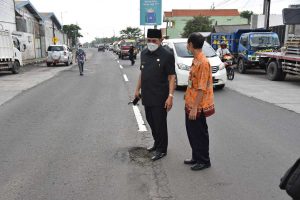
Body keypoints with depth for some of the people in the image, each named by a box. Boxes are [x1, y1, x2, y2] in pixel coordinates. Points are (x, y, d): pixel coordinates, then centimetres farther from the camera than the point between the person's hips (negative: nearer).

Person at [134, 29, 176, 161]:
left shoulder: (167, 56, -12)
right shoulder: (144, 53, 8)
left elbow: (171, 77, -12)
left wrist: (170, 96, -19)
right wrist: (138, 89, 16)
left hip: (160, 97, -6)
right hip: (147, 96, 7)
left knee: (160, 124, 3)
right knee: (151, 121, 18)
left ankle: (162, 149, 18)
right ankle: (157, 143, 38)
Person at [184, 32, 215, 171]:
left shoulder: (203, 62, -20)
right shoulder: (195, 60, 9)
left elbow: (202, 88, -22)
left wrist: (195, 108, -22)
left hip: (197, 107, -9)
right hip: (190, 104, 9)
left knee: (199, 134, 4)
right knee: (191, 132, 18)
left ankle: (204, 161, 20)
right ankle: (196, 157, 33)